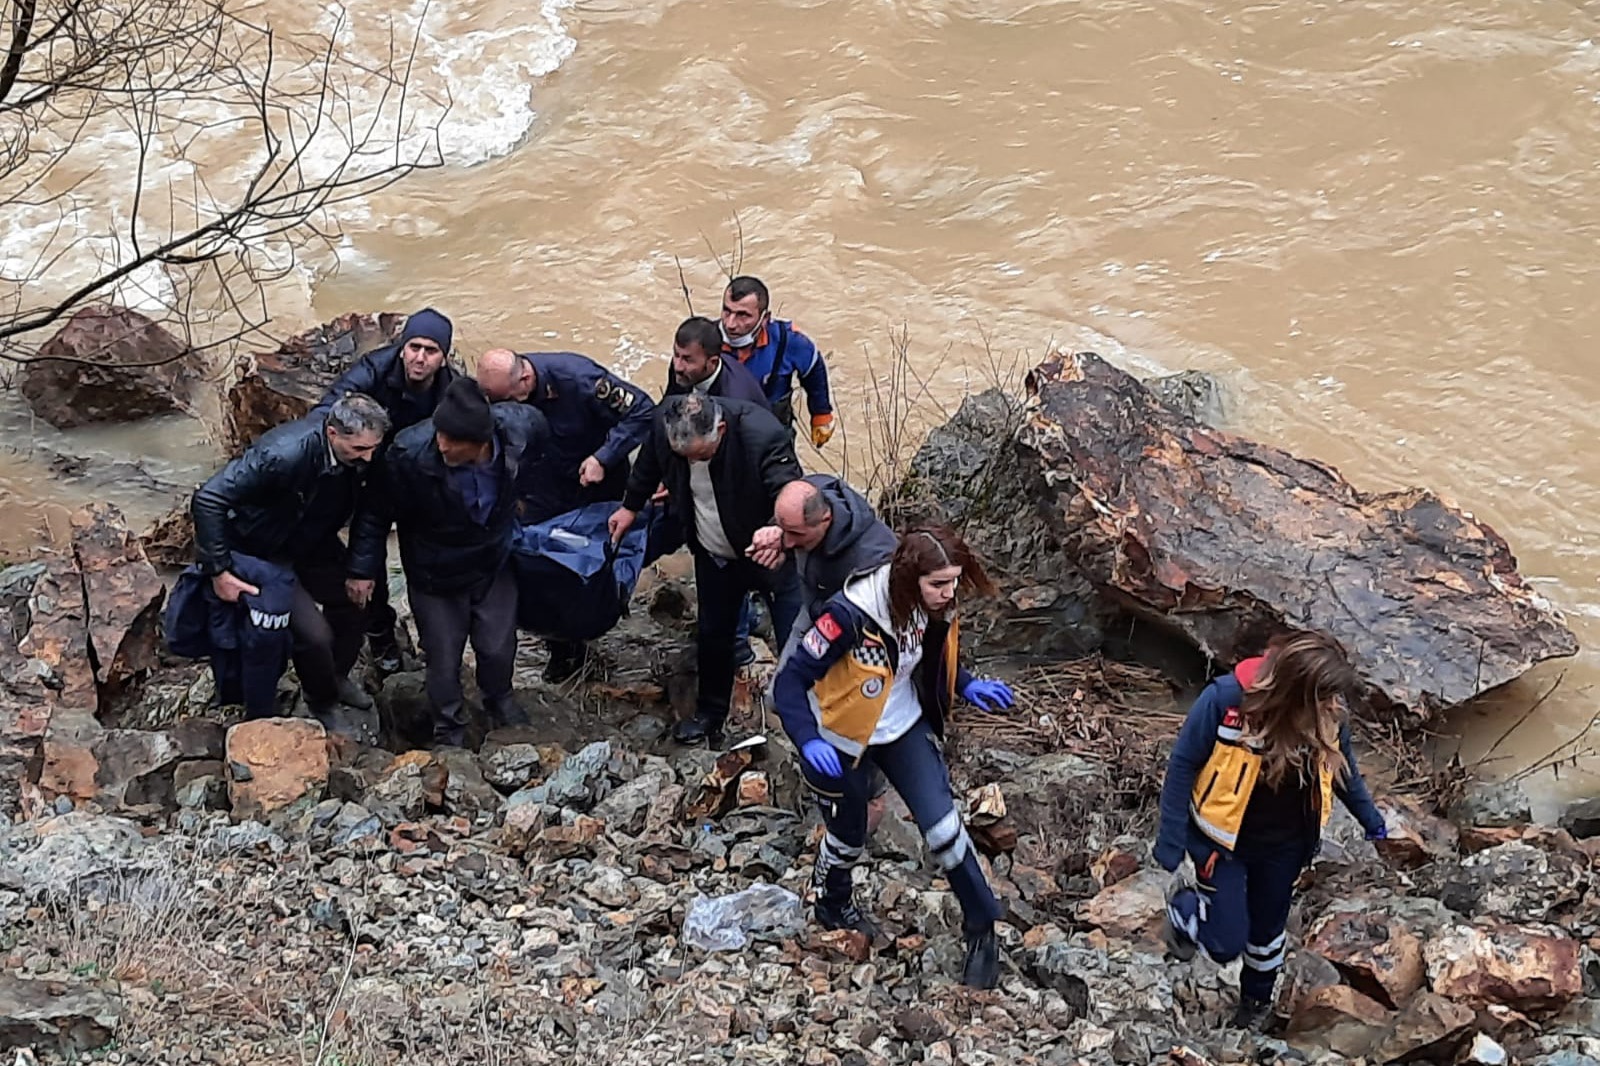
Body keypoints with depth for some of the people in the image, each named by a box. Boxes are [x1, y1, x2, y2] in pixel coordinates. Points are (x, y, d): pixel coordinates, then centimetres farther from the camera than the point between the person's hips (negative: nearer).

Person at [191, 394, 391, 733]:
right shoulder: (284, 454, -38)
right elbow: (208, 499, -36)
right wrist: (218, 572, -33)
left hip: (313, 541, 7)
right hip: (261, 551, -7)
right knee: (314, 634, -14)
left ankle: (337, 677, 39)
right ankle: (321, 704, 16)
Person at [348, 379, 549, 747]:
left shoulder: (519, 427, -28)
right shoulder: (410, 454, -35)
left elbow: (541, 430, 0)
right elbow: (376, 513, -18)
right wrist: (363, 569, -14)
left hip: (494, 565, 2)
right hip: (435, 576, -2)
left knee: (499, 649, 17)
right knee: (444, 659, 10)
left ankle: (499, 703, 51)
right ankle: (449, 734, 37)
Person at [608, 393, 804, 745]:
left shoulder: (762, 435, -36)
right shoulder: (665, 422, -20)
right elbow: (650, 463, 3)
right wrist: (631, 506, 17)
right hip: (713, 554, 5)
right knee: (712, 636, 19)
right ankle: (711, 714, 39)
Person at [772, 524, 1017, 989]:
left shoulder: (933, 607, -16)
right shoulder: (852, 614, -35)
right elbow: (790, 680, -30)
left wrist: (967, 686, -10)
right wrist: (808, 741, -44)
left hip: (905, 728, 4)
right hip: (843, 739, -4)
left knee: (943, 826, -6)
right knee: (848, 837, 16)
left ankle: (982, 931, 12)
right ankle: (832, 904, 49)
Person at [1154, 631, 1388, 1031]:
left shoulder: (1328, 712, -19)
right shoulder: (1225, 700, -32)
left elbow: (1340, 766, 3)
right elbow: (1183, 765, -20)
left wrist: (1372, 821, 13)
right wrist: (1172, 841, -17)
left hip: (1284, 844, 4)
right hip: (1224, 838, -4)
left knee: (1268, 928, 22)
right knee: (1226, 942, -1)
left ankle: (1257, 1001, 51)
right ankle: (1183, 910, 33)